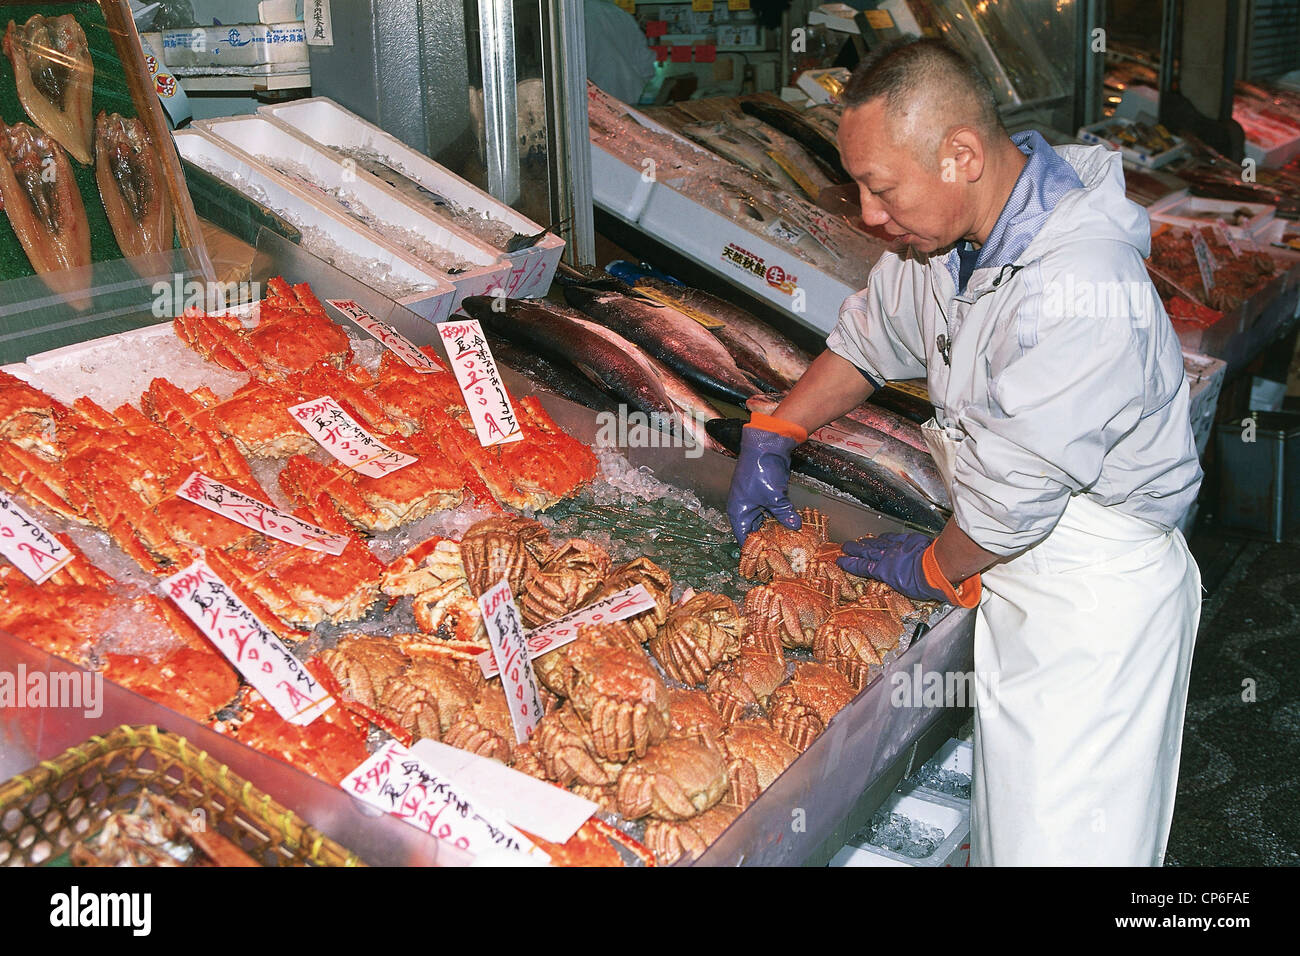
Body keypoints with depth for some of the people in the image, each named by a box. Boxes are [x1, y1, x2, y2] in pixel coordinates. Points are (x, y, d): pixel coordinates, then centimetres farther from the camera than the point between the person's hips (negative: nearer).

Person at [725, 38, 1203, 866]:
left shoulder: (1079, 293, -31)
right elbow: (869, 338, 16)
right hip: (1016, 563, 8)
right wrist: (770, 439, 11)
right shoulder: (948, 234, -2)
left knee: (1062, 840, 2)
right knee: (1008, 818, 17)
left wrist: (935, 569, -6)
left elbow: (1015, 488, -24)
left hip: (1099, 591, -8)